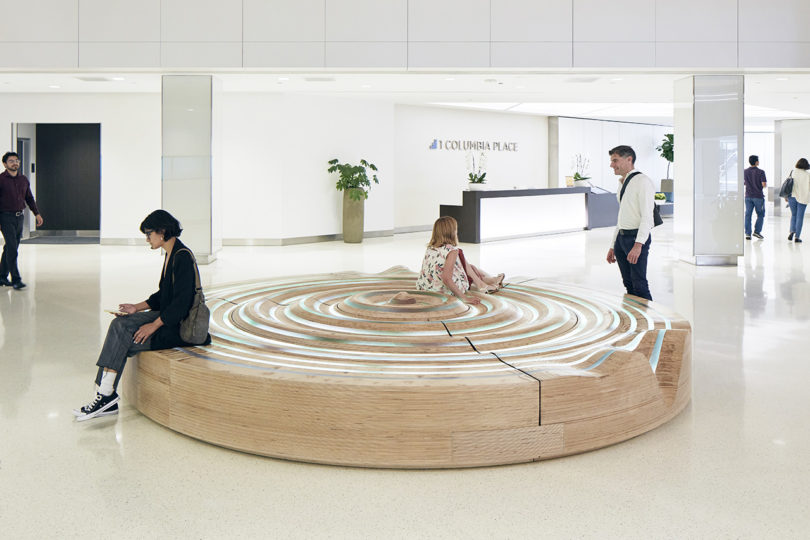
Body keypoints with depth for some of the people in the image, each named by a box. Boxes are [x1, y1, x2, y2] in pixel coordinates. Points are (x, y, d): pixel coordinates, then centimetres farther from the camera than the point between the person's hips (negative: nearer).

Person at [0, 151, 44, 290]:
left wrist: (37, 213, 10)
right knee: (12, 249, -12)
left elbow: (29, 198, 19)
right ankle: (16, 279, -11)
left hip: (19, 217, 6)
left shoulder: (24, 179, 10)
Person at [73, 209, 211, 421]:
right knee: (119, 324, -7)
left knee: (122, 342, -15)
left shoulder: (183, 257, -18)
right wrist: (137, 308, 10)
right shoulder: (170, 254, 13)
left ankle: (106, 396, -4)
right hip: (166, 316, 9)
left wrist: (153, 326, -20)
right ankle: (106, 397, -8)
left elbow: (181, 303, -23)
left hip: (179, 326, -9)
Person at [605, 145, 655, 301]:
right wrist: (613, 246, 20)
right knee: (628, 284, 11)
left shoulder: (642, 181, -10)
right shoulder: (623, 184, 17)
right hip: (621, 237, 9)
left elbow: (647, 216, -18)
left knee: (639, 285, -9)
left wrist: (638, 245, -27)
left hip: (636, 238, -8)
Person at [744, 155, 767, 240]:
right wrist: (765, 183, 8)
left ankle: (747, 233, 0)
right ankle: (757, 231, 3)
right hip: (758, 196, -3)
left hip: (748, 196, 3)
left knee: (748, 214, 4)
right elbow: (764, 184, -14)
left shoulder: (745, 172, 2)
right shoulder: (760, 172, -11)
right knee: (760, 214, 11)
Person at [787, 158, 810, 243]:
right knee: (800, 217, 3)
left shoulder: (793, 173, -1)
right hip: (802, 198, -2)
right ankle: (797, 236, 1)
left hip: (792, 197, 2)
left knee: (793, 215, 18)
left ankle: (792, 231, -1)